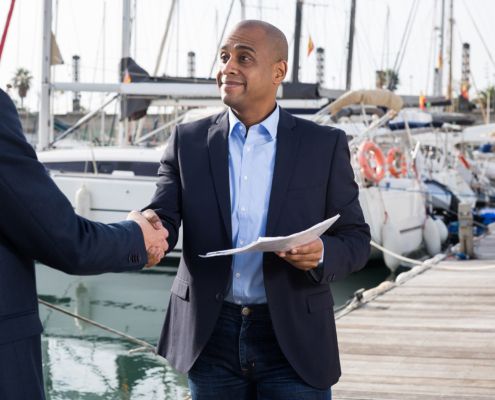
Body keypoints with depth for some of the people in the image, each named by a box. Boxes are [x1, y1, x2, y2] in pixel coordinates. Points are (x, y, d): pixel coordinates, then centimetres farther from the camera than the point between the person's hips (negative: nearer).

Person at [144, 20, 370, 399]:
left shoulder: (324, 145, 0)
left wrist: (321, 252, -21)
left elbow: (356, 238, 2)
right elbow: (164, 218, -5)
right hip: (210, 336, 2)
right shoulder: (188, 141, 4)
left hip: (294, 338, -1)